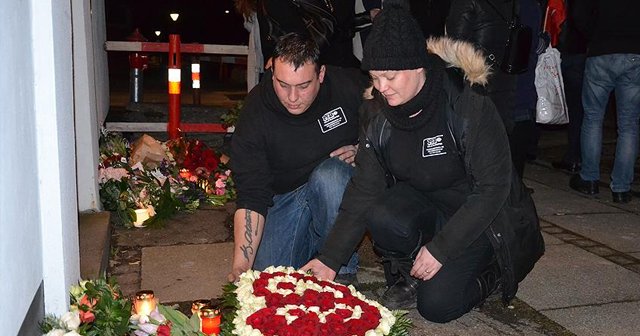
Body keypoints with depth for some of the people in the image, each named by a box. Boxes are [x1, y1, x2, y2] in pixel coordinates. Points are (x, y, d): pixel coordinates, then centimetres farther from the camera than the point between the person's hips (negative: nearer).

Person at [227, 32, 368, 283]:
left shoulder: (349, 86, -17)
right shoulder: (254, 114, -18)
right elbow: (250, 198, -21)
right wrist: (240, 266, -30)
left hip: (340, 185, 0)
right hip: (285, 197, 0)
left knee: (329, 174, -35)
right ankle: (308, 242, 16)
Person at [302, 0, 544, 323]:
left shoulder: (470, 108, -25)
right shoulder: (379, 114, -10)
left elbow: (492, 188, -23)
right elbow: (364, 189, -10)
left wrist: (441, 248, -25)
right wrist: (330, 258, -16)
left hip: (479, 220, -4)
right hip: (425, 205, 4)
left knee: (436, 305, -18)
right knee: (381, 218, -29)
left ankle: (491, 270, 13)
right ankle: (406, 274, 2)